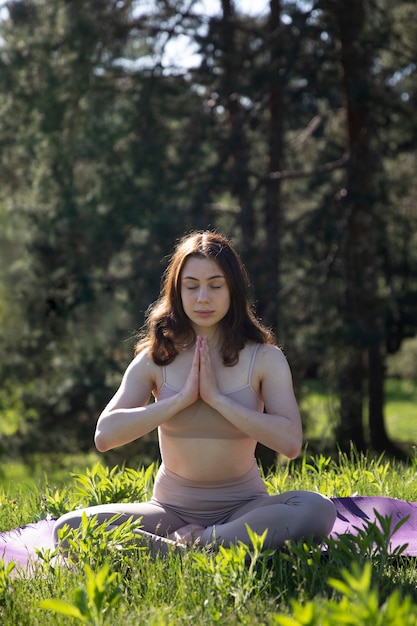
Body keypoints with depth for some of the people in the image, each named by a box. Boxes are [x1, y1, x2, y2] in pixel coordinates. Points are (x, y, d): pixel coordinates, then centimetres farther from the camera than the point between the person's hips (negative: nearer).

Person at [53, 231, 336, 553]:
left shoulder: (264, 358, -1)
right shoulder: (156, 359, 2)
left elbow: (290, 442, -16)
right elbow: (105, 436, -11)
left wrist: (217, 397, -17)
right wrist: (182, 398, -16)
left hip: (242, 506, -1)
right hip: (172, 509, 1)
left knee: (317, 509, -33)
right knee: (68, 528, -23)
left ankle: (193, 543, -27)